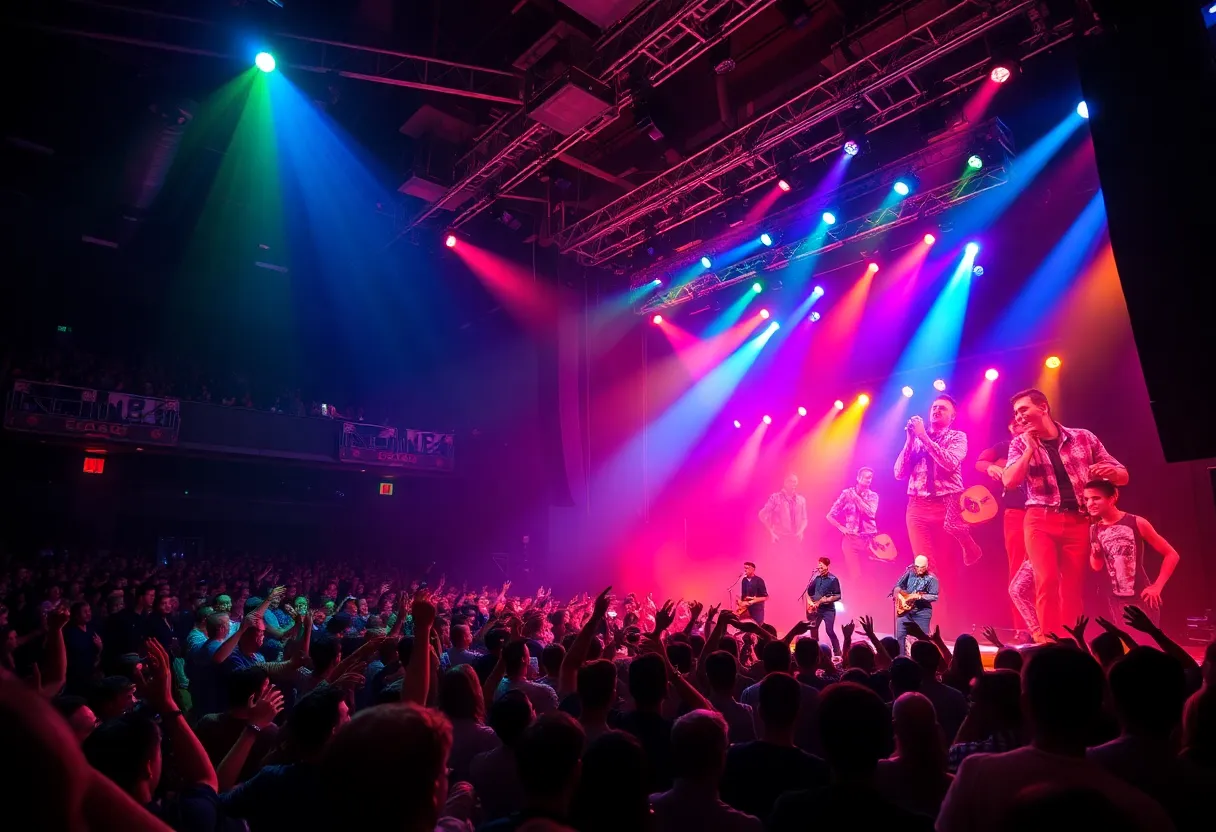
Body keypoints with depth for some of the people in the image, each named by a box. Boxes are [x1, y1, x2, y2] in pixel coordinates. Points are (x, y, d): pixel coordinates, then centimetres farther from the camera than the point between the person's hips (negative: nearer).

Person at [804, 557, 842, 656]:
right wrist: (810, 602, -2)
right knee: (813, 629, 8)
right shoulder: (817, 578, 5)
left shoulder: (833, 579, -10)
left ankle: (837, 654, -3)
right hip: (817, 609, 6)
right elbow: (809, 591, 13)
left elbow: (838, 596, -13)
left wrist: (825, 600, -21)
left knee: (830, 631, -12)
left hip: (828, 609, -6)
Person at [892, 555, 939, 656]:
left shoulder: (931, 578, -8)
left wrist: (918, 596, -26)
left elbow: (934, 596, -15)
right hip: (905, 609, 3)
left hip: (922, 612, -3)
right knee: (900, 635, -1)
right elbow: (898, 586, 11)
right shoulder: (909, 573, 3)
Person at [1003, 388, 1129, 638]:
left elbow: (1123, 476, 10)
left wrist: (1111, 471, -14)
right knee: (1047, 582, -13)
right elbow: (1009, 481, -9)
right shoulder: (1021, 444, 5)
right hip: (1040, 520, -1)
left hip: (1078, 521, 1)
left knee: (1073, 587, 3)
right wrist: (1031, 447, -10)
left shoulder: (1083, 438, 7)